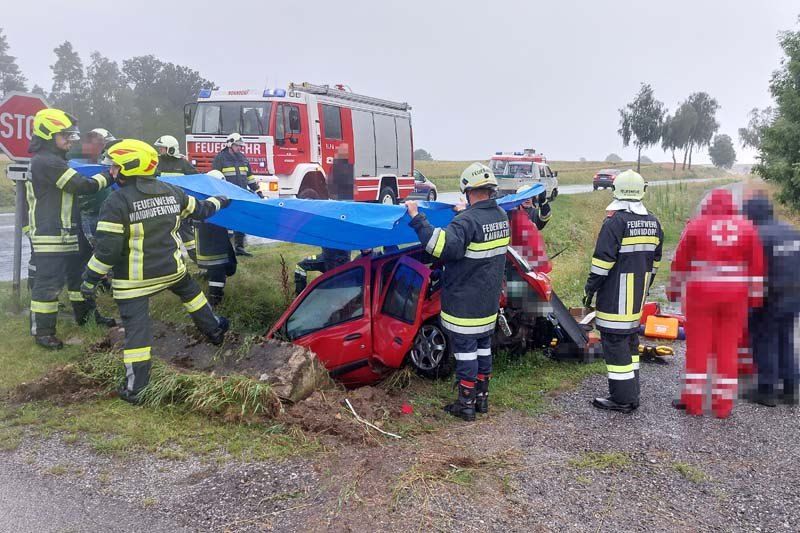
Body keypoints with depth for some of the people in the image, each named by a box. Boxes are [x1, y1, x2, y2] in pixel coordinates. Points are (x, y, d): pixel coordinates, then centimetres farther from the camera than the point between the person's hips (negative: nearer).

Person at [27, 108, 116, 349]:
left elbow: (72, 187, 18)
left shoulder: (53, 160, 17)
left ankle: (86, 313, 33)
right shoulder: (47, 161, -17)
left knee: (78, 273, 20)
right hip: (50, 236, -11)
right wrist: (109, 176, -9)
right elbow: (82, 185, -20)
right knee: (49, 282, -5)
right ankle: (42, 331, 3)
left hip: (66, 234, 11)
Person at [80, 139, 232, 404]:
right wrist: (219, 201, 39)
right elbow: (199, 209, 19)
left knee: (136, 327, 0)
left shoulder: (117, 201, -16)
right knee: (190, 292, 33)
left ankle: (135, 388, 3)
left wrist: (90, 279, -9)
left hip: (133, 280, -5)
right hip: (172, 268, 5)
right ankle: (214, 330, 50)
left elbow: (107, 248, -18)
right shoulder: (171, 191, 2)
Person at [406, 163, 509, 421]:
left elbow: (443, 246, -35)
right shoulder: (501, 216, 5)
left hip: (464, 301, -8)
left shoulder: (467, 220, -22)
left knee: (465, 350, 1)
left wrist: (417, 218, -30)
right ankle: (482, 398, 28)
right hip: (489, 300, 8)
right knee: (483, 346, 17)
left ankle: (466, 404, 9)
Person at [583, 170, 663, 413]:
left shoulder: (615, 222, -14)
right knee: (630, 338, 17)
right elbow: (654, 261, 17)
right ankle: (631, 394, 25)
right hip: (638, 295, 8)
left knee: (615, 341, -3)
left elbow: (602, 260, -16)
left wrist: (590, 288, -8)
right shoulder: (653, 223, 10)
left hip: (616, 296, -8)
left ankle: (622, 399, 0)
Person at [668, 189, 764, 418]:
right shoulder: (747, 227, 6)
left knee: (698, 347, 5)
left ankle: (693, 401, 8)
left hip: (701, 293, -2)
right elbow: (757, 265, 5)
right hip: (735, 295, 2)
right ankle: (723, 405, 11)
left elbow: (681, 261, 1)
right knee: (728, 349, 7)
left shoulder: (696, 225, 0)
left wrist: (674, 289, 9)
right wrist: (755, 296, 11)